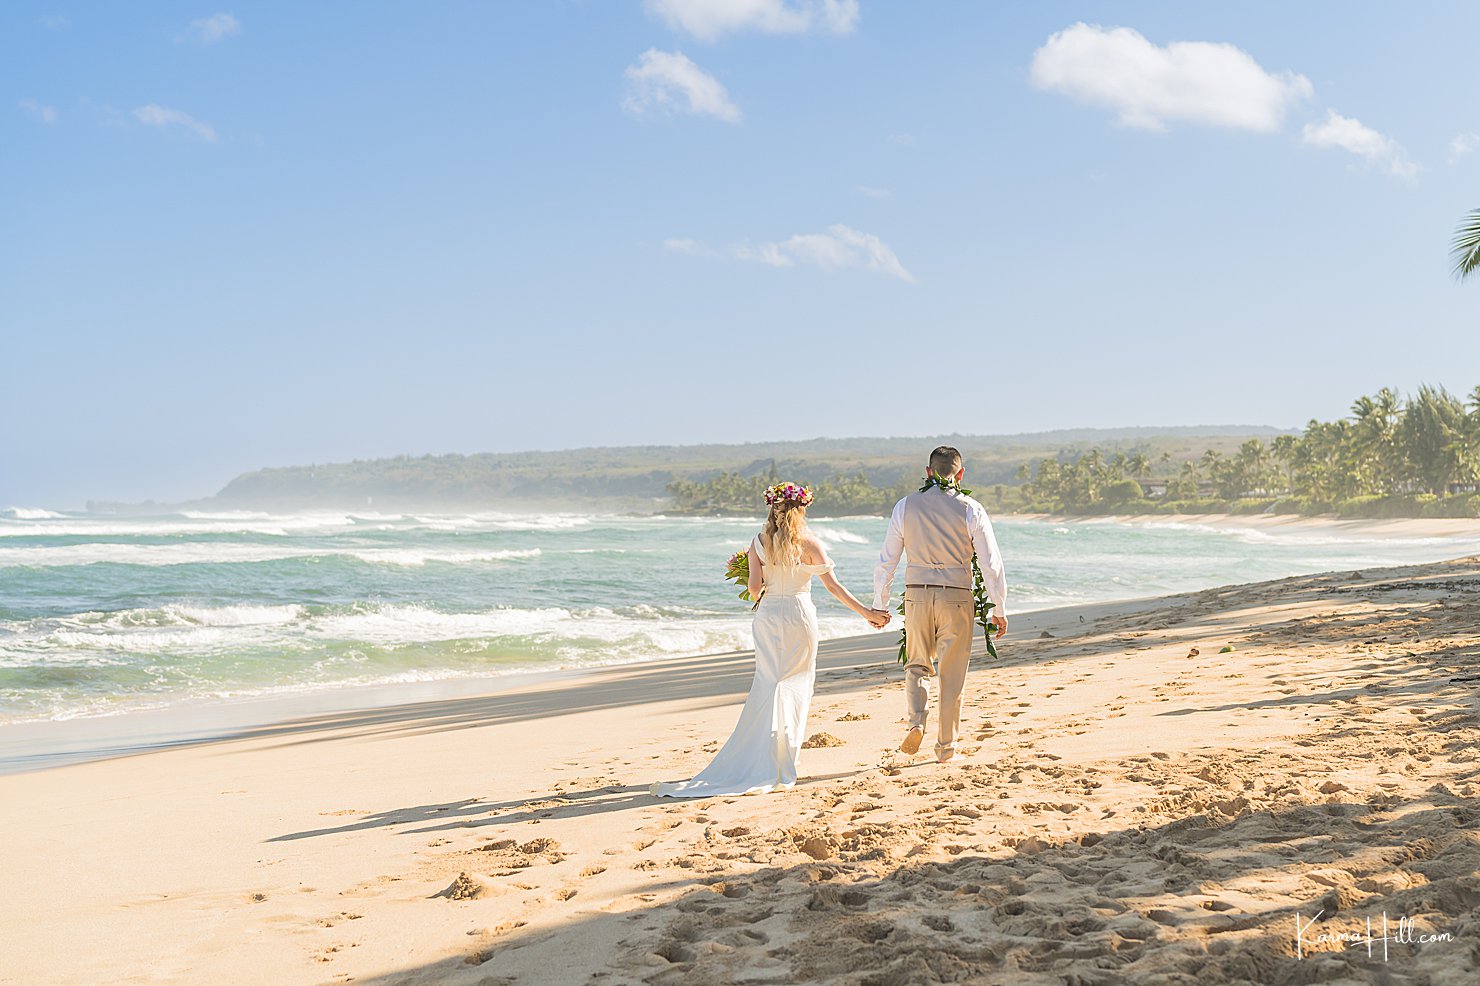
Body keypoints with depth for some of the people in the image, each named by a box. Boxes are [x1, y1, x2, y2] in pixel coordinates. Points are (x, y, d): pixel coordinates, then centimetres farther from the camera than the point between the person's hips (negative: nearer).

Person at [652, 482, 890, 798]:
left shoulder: (758, 542, -1)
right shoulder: (808, 543, -5)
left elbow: (755, 588, -5)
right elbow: (833, 585, -6)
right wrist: (867, 612, -1)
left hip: (768, 616, 1)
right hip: (800, 616, -1)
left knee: (767, 684, 6)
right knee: (795, 686, 6)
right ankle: (782, 767, 6)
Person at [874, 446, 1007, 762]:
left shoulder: (905, 506, 1)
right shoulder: (971, 510, -4)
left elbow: (887, 561, 3)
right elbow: (991, 562, -5)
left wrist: (879, 605, 12)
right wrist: (999, 609, 2)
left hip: (917, 595, 1)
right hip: (957, 597, -1)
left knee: (917, 665, 17)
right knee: (952, 674, 9)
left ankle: (917, 722, -6)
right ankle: (947, 745, 14)